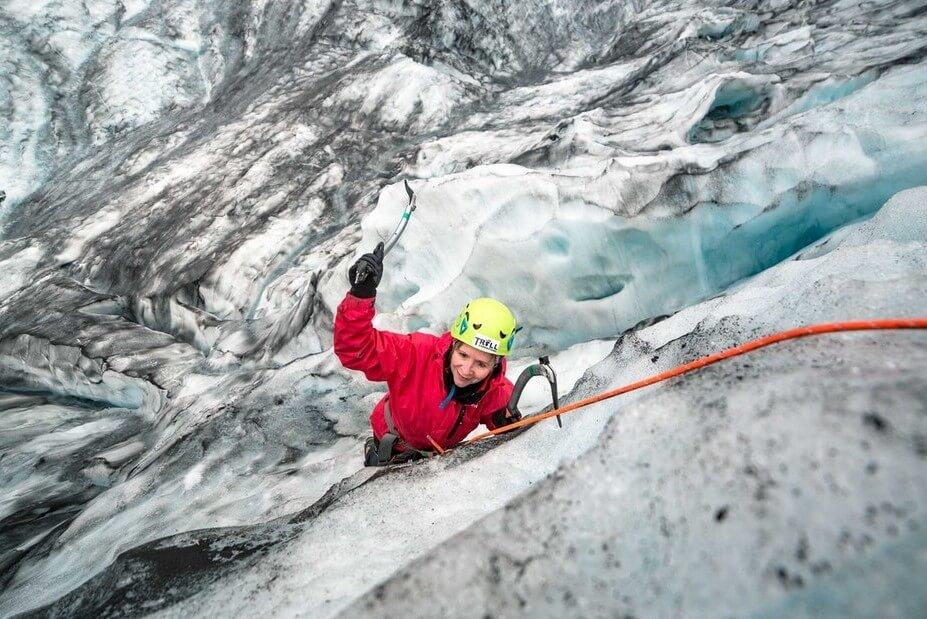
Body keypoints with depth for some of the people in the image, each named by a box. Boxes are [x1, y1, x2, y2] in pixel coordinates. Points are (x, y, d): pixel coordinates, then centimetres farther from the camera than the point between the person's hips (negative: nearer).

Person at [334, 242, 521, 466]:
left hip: (440, 452, 3)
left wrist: (506, 422, -30)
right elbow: (355, 349, -45)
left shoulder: (498, 393, -29)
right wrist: (361, 295, -59)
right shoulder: (419, 354, -40)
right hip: (392, 447, -2)